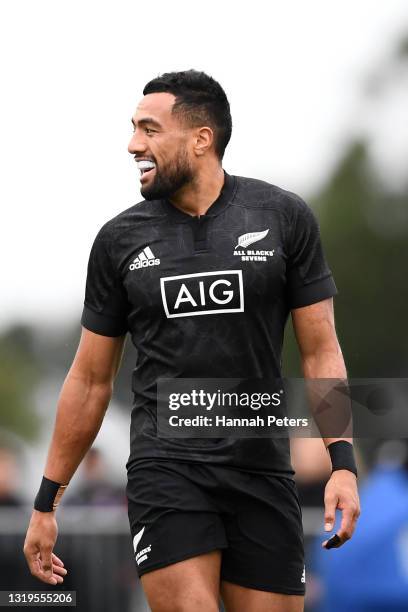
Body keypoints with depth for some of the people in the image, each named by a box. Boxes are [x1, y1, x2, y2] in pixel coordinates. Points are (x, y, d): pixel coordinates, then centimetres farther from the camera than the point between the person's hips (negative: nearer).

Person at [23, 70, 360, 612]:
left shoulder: (284, 217, 3)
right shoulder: (120, 239, 6)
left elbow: (320, 352, 5)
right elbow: (90, 380, 12)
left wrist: (342, 464, -8)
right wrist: (46, 503, 12)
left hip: (263, 467, 0)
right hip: (165, 464, 0)